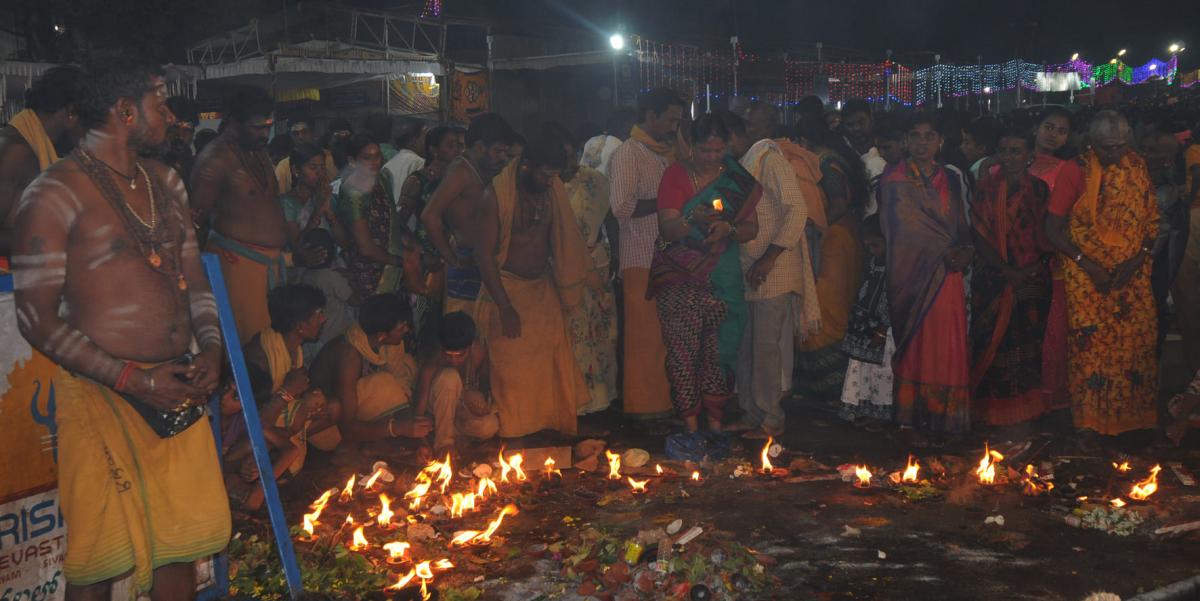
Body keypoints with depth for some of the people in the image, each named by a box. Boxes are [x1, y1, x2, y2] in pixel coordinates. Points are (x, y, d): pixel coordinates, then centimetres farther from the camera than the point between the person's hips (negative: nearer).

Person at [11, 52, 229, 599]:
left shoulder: (165, 182, 13)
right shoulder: (54, 195, -10)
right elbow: (37, 319, -12)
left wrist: (211, 349, -2)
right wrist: (134, 380, -18)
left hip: (179, 390, 6)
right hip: (102, 396, -6)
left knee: (181, 541, 12)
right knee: (101, 556, 4)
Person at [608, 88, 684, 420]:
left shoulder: (667, 152, 18)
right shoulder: (628, 153, -7)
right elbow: (622, 207, -18)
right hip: (642, 258, -7)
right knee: (646, 333, -2)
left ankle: (665, 398, 18)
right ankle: (645, 404, 8)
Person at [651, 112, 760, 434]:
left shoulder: (738, 179, 7)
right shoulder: (676, 174, 0)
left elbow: (751, 228, 6)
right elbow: (667, 229, -8)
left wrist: (728, 229, -15)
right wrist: (694, 218, -28)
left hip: (723, 279, 2)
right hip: (680, 280, -2)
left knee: (719, 348, 0)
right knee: (683, 349, -5)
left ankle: (715, 419, 11)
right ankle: (689, 421, 4)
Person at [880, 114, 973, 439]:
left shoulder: (950, 180, 15)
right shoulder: (895, 179, 2)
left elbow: (961, 227, 15)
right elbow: (904, 226, -6)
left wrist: (965, 251, -6)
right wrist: (946, 250, -11)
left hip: (947, 274, 4)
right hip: (912, 273, -4)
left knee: (947, 346, 0)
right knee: (916, 344, -4)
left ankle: (943, 416, 5)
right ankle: (913, 419, 0)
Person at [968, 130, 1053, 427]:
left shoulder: (1039, 189, 6)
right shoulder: (987, 187, 0)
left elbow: (1046, 236, 3)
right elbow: (979, 235, -6)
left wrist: (1035, 267, -14)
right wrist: (1007, 271, -12)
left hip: (1032, 278, 2)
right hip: (993, 278, -2)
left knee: (1029, 344, 2)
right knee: (994, 344, 1)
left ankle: (1028, 408, 12)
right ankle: (992, 413, 9)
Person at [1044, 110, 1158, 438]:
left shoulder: (1137, 166, 4)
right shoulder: (1075, 172, -7)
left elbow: (1152, 218, 8)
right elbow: (1053, 229, -5)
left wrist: (1139, 258, -8)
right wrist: (1087, 264, -13)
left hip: (1133, 275, 3)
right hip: (1087, 277, -3)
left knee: (1138, 343, 3)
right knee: (1091, 347, -1)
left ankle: (1133, 417, 17)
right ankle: (1090, 425, 12)